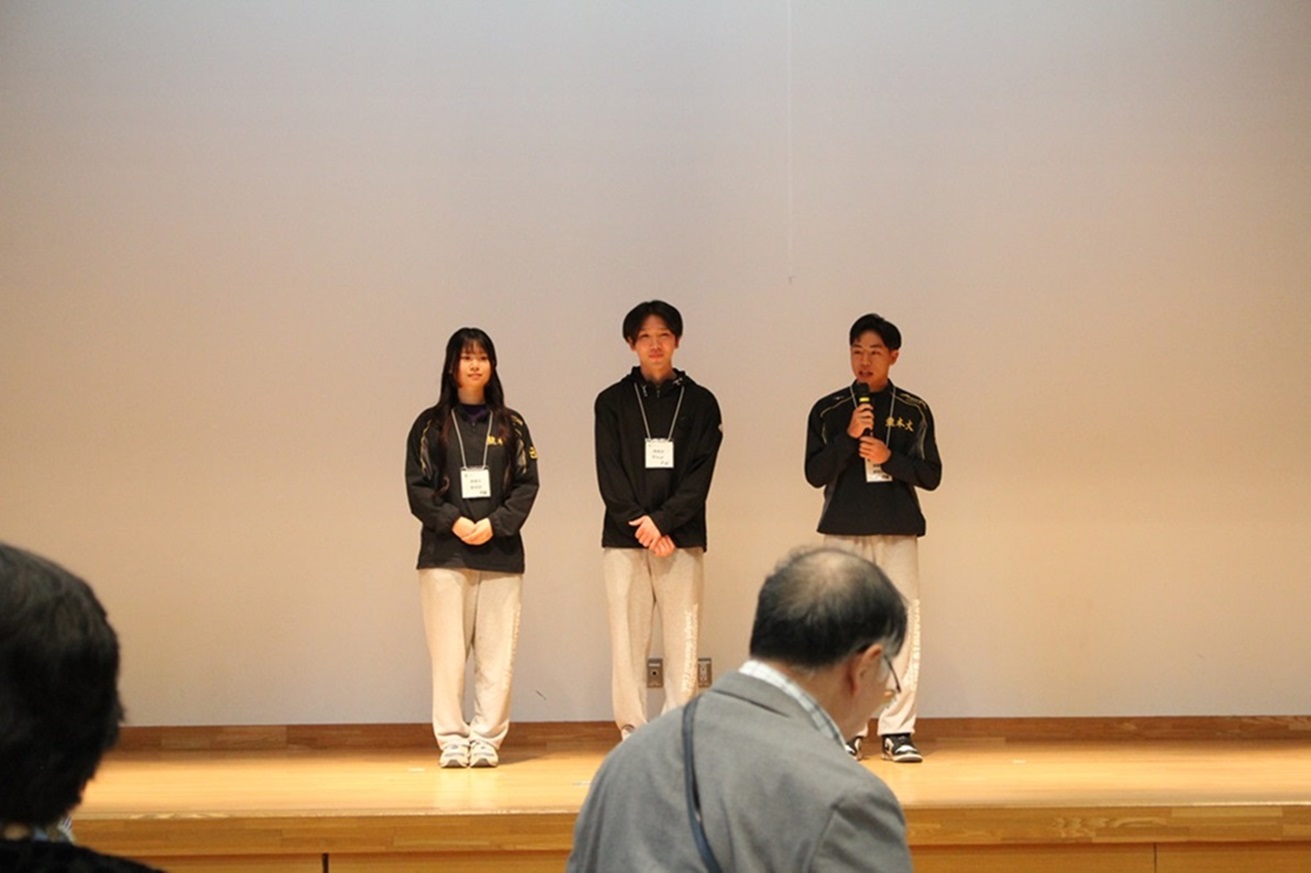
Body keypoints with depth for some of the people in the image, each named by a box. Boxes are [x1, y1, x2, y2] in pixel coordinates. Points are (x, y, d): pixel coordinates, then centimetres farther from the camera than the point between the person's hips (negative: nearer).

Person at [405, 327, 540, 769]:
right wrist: (453, 521, -12)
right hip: (444, 552, -1)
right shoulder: (430, 425, 8)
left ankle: (487, 738, 3)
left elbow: (527, 484, 6)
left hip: (501, 552, 1)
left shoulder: (510, 425, 11)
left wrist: (495, 524, -9)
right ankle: (452, 739, 2)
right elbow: (418, 486, 2)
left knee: (497, 652, -2)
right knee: (447, 651, -3)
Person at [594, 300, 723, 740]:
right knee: (628, 637, -2)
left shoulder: (700, 402, 8)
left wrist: (662, 521, -12)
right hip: (624, 537, 0)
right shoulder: (612, 402, 9)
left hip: (681, 536, 0)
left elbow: (700, 474, 0)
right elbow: (608, 473, 2)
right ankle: (633, 732, 2)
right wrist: (639, 522, -10)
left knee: (682, 638, -3)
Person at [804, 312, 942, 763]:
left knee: (902, 627, -5)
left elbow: (931, 475, 6)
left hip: (898, 531, 0)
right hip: (844, 531, 0)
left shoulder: (914, 411, 9)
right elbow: (815, 473, 2)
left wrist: (889, 458, -10)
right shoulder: (828, 411, 8)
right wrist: (849, 437, -11)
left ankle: (897, 730, -2)